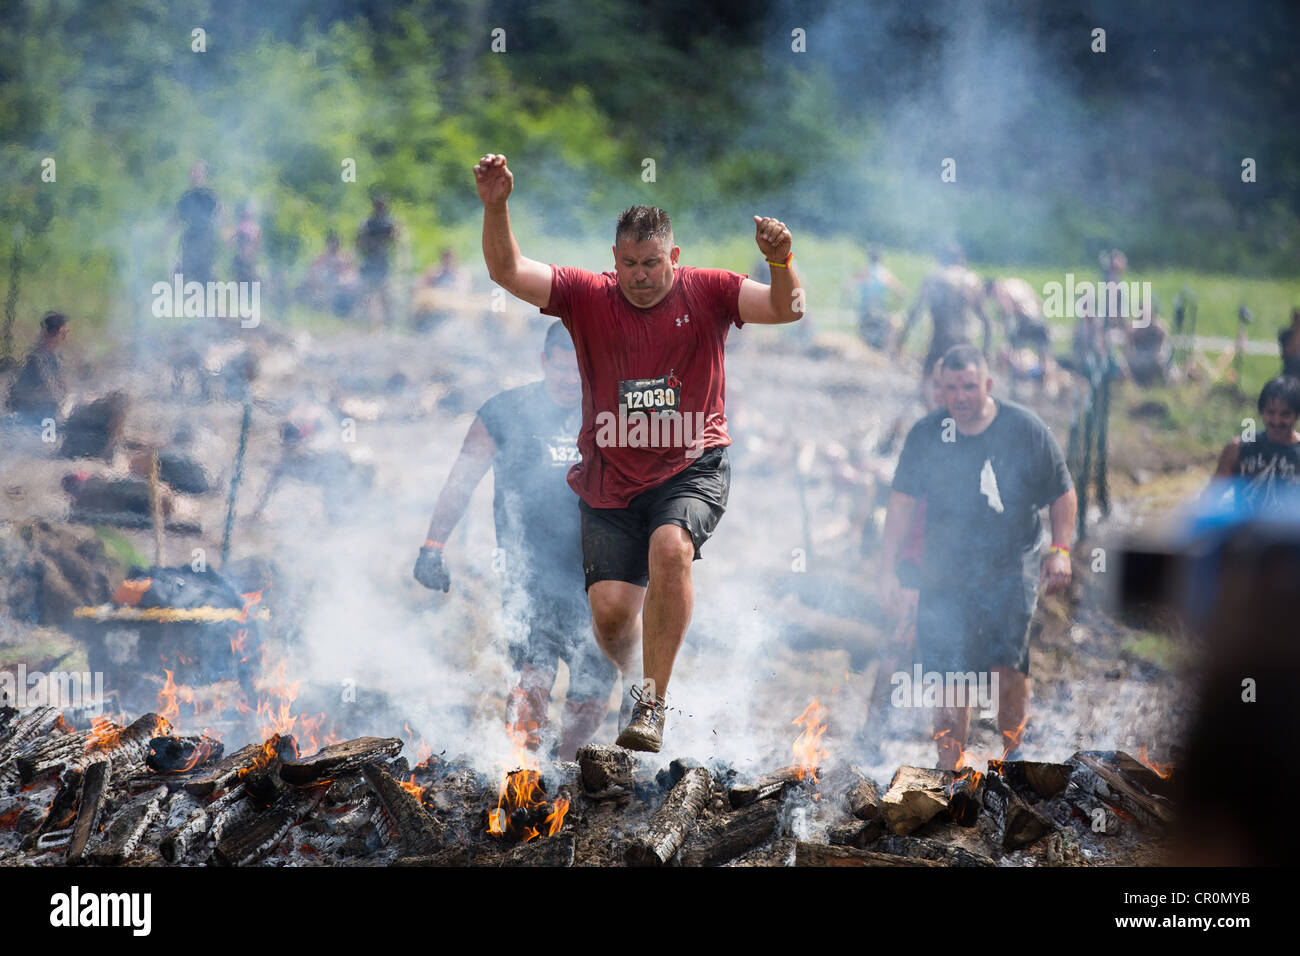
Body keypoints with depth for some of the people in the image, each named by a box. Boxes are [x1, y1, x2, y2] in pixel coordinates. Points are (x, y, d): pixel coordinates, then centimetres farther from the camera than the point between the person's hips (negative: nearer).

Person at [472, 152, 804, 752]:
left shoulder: (706, 293, -2)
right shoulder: (588, 297, 0)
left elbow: (787, 310, -11)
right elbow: (507, 272, -8)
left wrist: (781, 262, -32)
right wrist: (495, 207, -25)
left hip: (692, 466, -2)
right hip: (611, 476, 2)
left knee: (670, 549, -32)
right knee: (609, 610, -7)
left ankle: (652, 702, -22)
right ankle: (638, 678, 29)